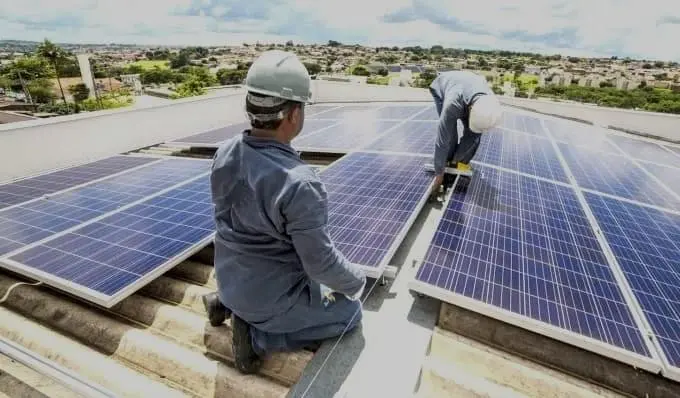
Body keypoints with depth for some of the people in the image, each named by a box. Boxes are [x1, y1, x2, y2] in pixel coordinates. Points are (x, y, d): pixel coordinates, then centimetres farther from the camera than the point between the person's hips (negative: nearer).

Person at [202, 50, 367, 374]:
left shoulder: (224, 154, -10)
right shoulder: (299, 183, -34)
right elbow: (322, 263, -24)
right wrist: (355, 281, -3)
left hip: (230, 279, 8)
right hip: (271, 297, -7)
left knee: (309, 282, 32)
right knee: (350, 312, 13)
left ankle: (228, 304, 19)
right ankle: (257, 335, 2)